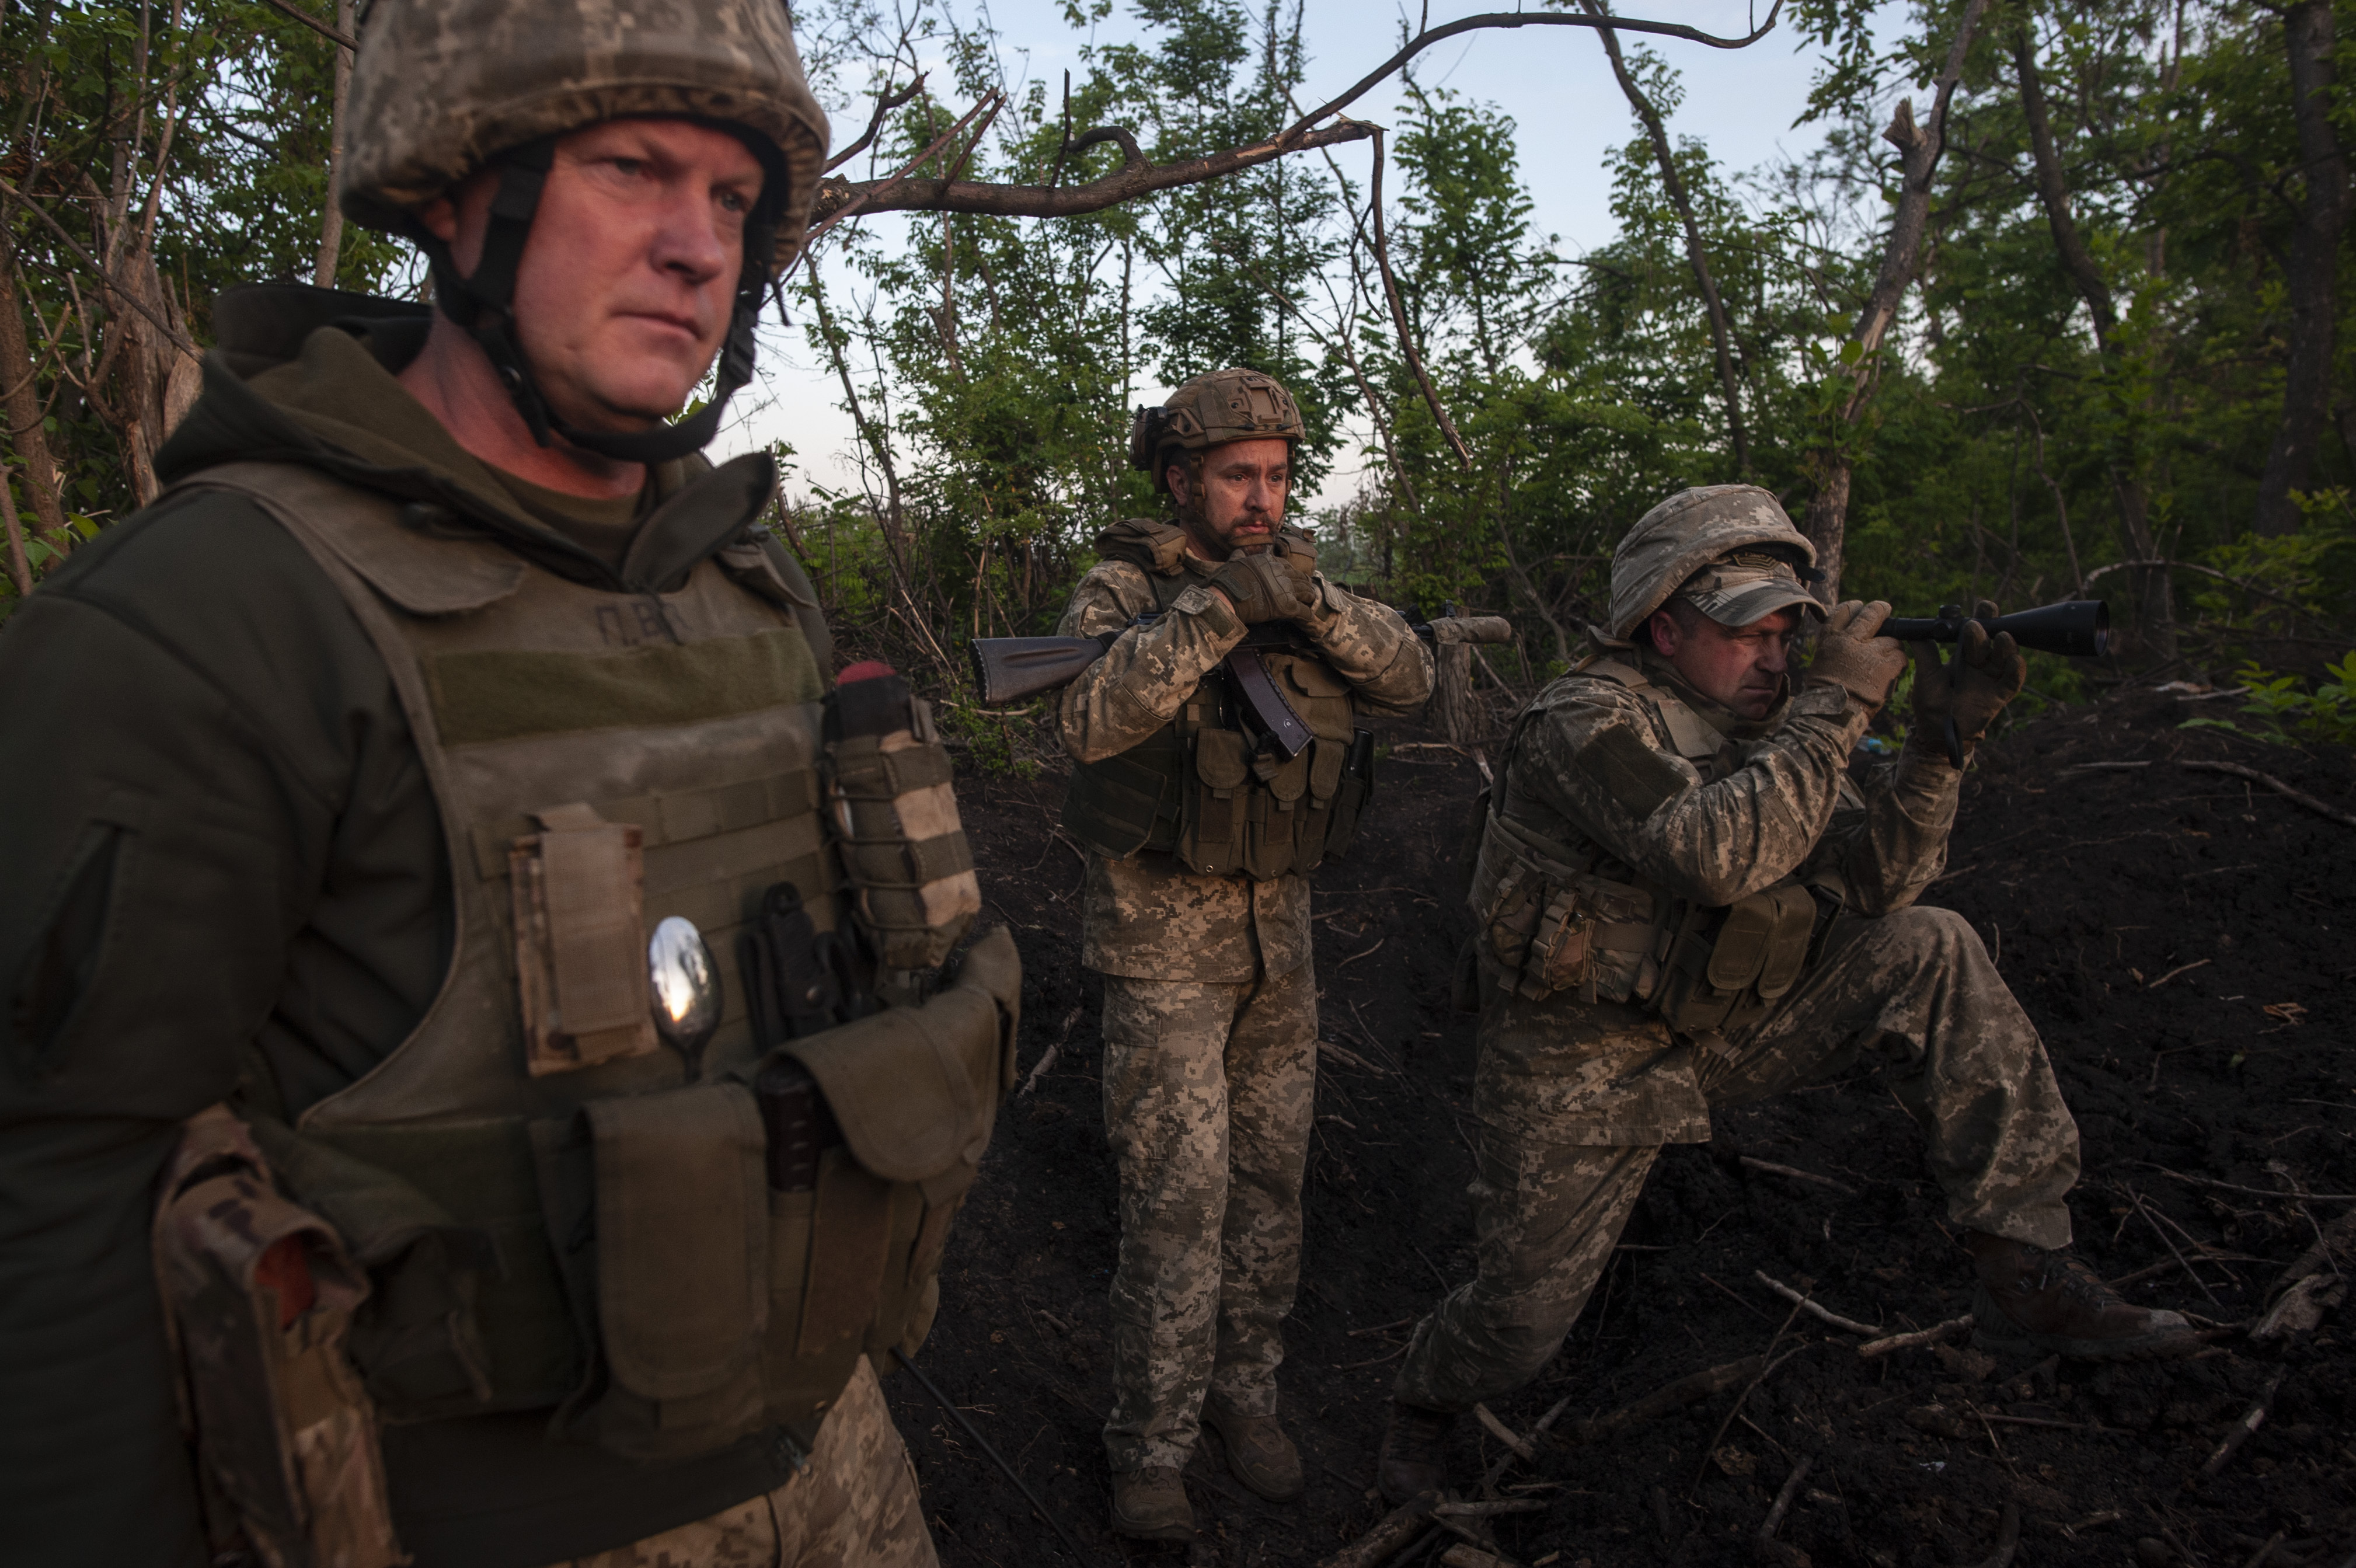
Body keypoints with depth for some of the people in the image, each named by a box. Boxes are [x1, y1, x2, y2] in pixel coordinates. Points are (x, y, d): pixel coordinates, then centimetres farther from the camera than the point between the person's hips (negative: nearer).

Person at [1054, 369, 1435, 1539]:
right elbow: (1090, 722, -26)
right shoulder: (1123, 586, -8)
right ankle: (1149, 1447, 15)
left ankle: (1243, 1391, 33)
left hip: (1279, 925, 5)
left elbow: (1406, 681, -5)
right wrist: (1216, 608, -33)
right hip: (1161, 929, -5)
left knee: (1269, 1179, 14)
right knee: (1178, 1198, -3)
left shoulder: (1300, 581, 7)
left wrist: (1310, 598, -21)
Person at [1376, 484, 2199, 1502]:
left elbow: (1870, 882, -5)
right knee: (1523, 1317, 2)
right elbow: (1718, 854, -37)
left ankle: (2023, 1274, -9)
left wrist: (1940, 739, -18)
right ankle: (1423, 1401, 39)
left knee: (1930, 954, -13)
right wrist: (1833, 702, -29)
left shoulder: (1757, 726, 1)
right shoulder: (1589, 721, -21)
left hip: (1721, 1027, 6)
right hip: (1584, 1068, -5)